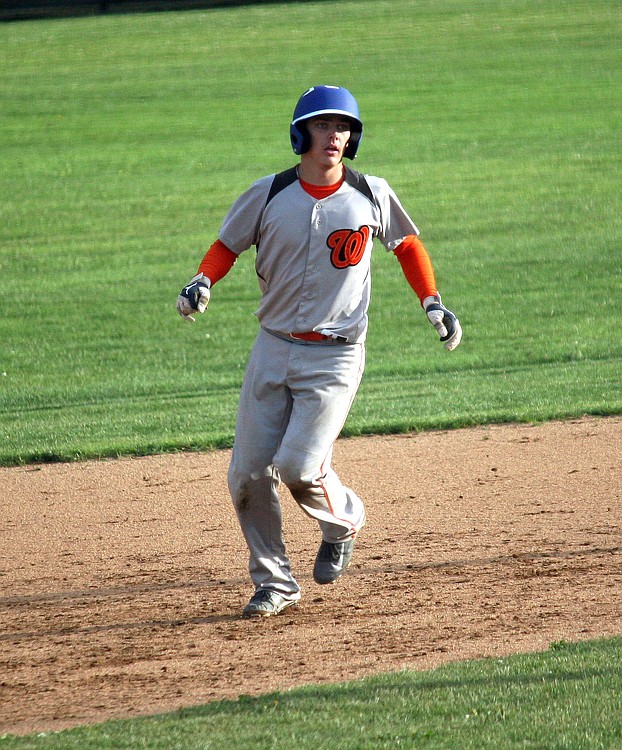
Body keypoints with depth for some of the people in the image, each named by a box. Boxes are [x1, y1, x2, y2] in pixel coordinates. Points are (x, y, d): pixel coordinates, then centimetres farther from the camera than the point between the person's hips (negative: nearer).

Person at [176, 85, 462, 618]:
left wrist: (432, 303, 2)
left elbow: (407, 244, 13)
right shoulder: (269, 195, -3)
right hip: (273, 350, 3)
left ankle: (343, 520, 17)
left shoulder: (372, 195, -4)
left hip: (336, 358, -3)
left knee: (298, 467, -16)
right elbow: (228, 245, 8)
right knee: (248, 474, 0)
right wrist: (203, 283, -12)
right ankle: (275, 584, 17)